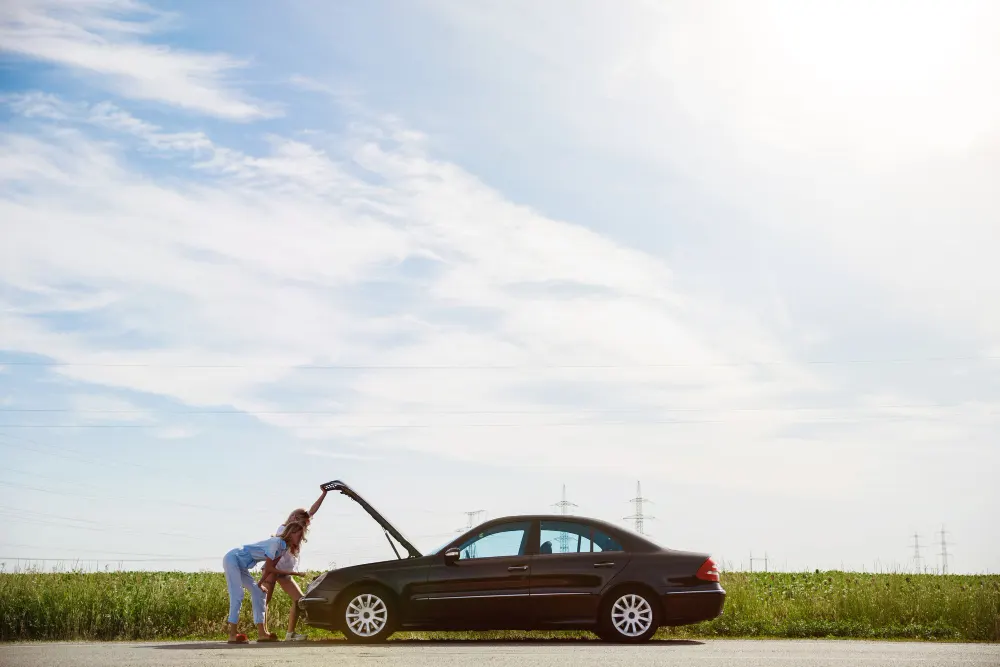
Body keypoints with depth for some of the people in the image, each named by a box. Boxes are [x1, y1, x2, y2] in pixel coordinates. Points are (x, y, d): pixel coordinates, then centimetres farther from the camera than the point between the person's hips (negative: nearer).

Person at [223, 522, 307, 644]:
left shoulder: (284, 548, 6)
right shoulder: (276, 542, -21)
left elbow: (270, 569, 8)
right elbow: (268, 569, -19)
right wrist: (290, 573, -12)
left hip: (240, 566, 10)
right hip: (232, 559, -10)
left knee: (257, 592, 4)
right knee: (237, 594, -16)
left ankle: (262, 633, 3)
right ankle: (233, 635, -17)